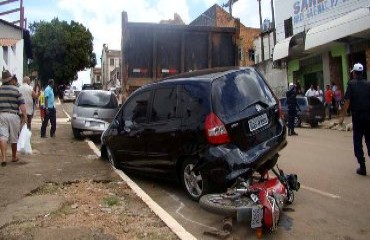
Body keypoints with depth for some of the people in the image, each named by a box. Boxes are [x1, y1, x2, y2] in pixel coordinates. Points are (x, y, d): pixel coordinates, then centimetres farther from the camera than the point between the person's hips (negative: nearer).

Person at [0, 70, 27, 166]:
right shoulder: (16, 90, -3)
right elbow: (22, 105, -10)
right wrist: (25, 116, -7)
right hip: (13, 115, -2)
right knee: (14, 137, 10)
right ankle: (14, 157, 26)